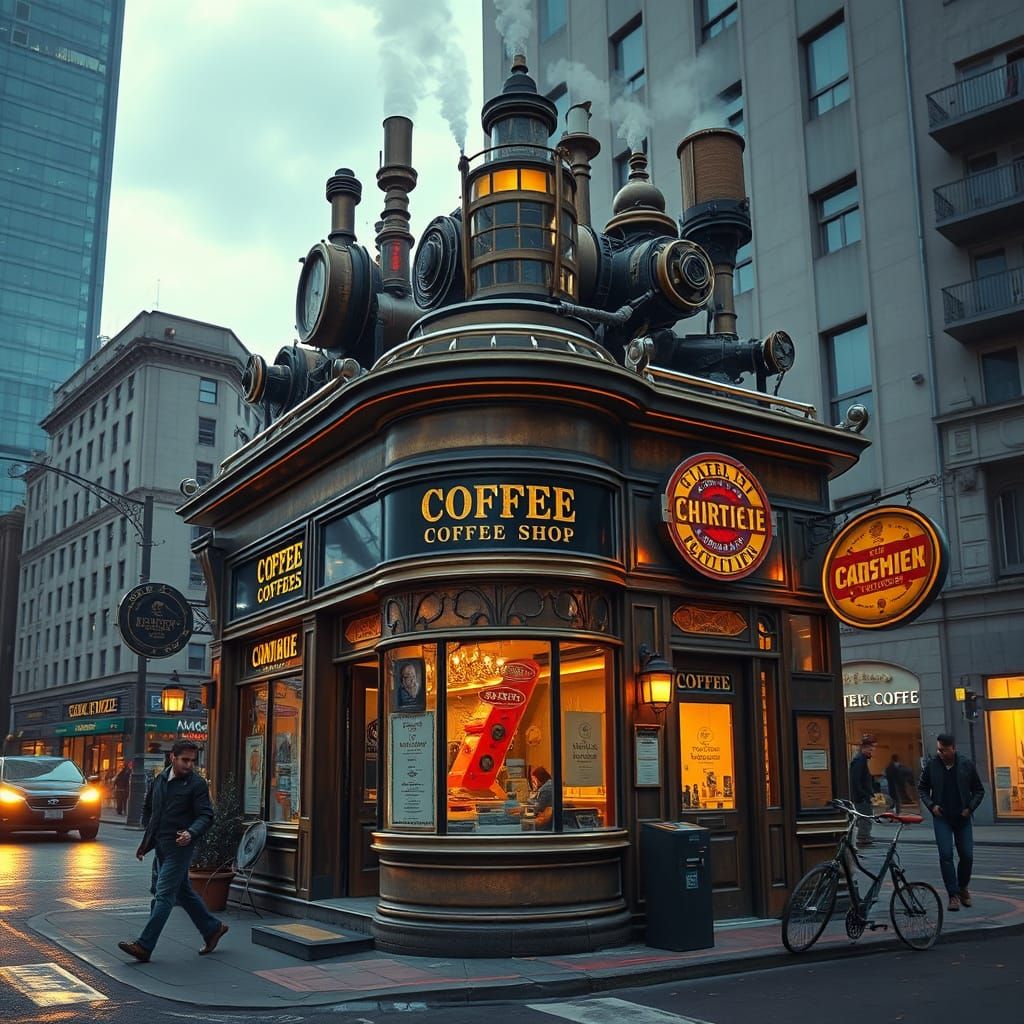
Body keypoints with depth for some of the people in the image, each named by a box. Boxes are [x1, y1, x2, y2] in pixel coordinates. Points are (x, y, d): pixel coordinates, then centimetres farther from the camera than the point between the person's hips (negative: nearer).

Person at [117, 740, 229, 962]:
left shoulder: (197, 784, -8)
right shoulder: (159, 780, 10)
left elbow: (205, 815, -12)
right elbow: (147, 809, 23)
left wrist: (191, 833, -30)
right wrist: (147, 839, 17)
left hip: (179, 847, -7)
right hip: (161, 847, 7)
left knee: (163, 894, -8)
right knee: (183, 892, 16)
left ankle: (144, 946, -7)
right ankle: (212, 928, 29)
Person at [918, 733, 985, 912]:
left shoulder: (967, 764, -4)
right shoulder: (932, 765, -4)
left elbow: (979, 790, 6)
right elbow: (922, 788, 9)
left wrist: (970, 808, -5)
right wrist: (931, 805, -5)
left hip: (962, 818, 1)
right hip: (942, 818, -1)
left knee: (967, 855, 3)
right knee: (945, 855, -9)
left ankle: (963, 888, 28)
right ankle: (953, 895, -1)